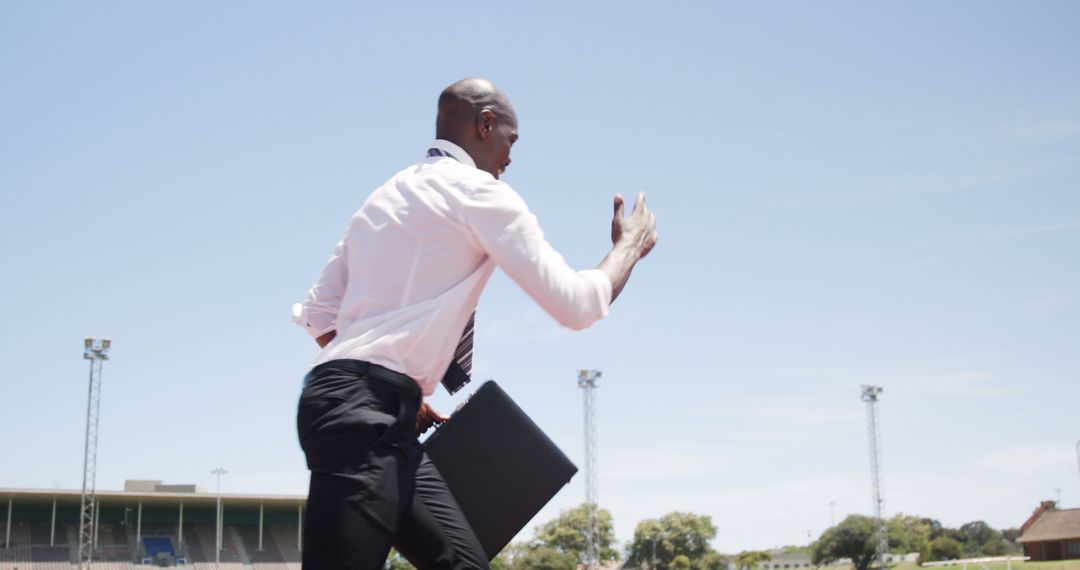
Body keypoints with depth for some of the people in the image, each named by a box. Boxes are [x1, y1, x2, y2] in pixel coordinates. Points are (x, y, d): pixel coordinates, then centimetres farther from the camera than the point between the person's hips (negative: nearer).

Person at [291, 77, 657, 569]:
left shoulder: (386, 196, 22)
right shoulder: (479, 193, -4)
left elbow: (319, 313, 21)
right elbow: (576, 305, -6)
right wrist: (630, 246, 13)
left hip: (343, 401, 10)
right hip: (364, 414, -10)